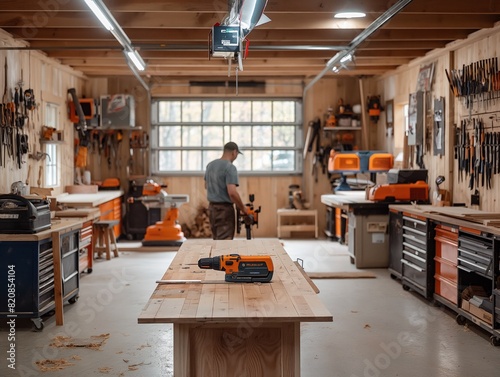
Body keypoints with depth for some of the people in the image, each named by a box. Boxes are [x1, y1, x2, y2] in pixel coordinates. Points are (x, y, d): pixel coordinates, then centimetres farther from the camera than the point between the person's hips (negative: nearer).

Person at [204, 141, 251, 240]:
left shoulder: (210, 165, 8)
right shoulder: (230, 167, -17)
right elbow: (232, 192, -26)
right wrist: (243, 208, -15)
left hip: (211, 207, 8)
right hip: (225, 209, -8)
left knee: (216, 240, 15)